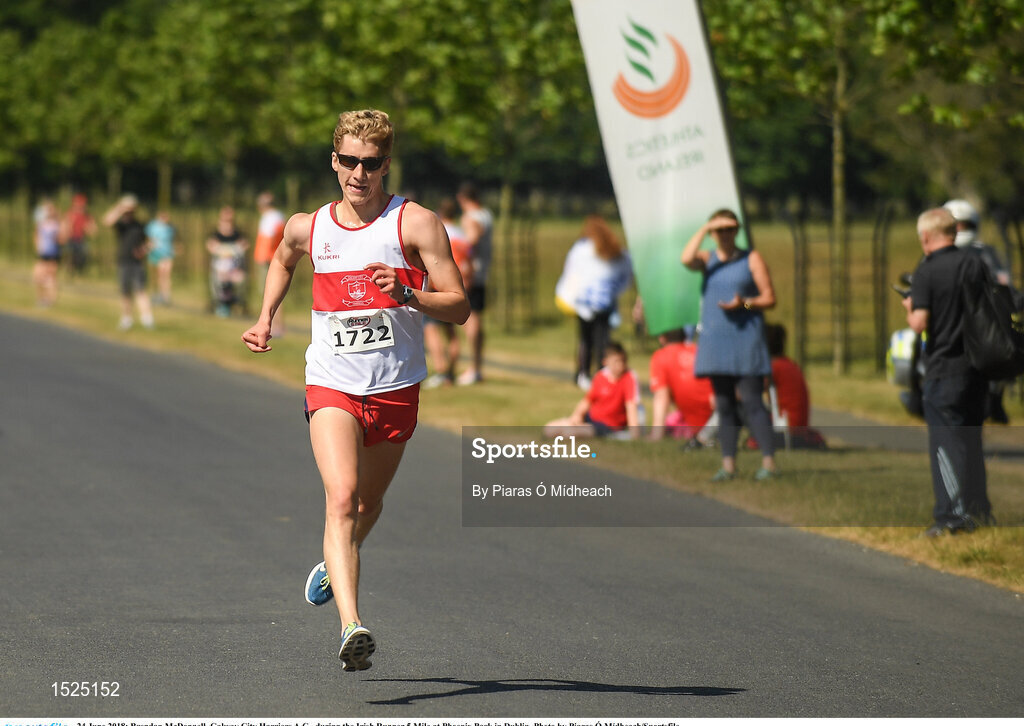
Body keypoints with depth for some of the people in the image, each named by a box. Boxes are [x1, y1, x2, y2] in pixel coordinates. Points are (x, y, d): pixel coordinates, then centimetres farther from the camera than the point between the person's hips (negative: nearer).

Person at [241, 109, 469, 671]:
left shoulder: (415, 223, -5)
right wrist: (266, 318, 17)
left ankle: (334, 565, 53)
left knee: (368, 504, 18)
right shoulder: (307, 227, 4)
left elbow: (459, 307, -9)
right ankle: (352, 628, -34)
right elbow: (282, 260, 31)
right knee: (342, 498, -21)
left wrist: (407, 294, -26)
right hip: (331, 386, 0)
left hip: (395, 388, 0)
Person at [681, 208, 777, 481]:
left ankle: (768, 461, -11)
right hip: (715, 340, 4)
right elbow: (687, 259, -11)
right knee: (723, 405, 4)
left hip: (746, 338, -4)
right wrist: (704, 229, -11)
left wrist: (743, 303, -15)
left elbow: (770, 299, 2)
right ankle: (728, 464, 7)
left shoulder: (752, 259, 5)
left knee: (752, 401, -11)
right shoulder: (707, 259, 13)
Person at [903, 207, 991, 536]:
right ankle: (979, 507, 24)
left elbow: (919, 323, -18)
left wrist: (909, 309, 3)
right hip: (976, 364, 6)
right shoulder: (974, 264, 5)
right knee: (971, 438, 17)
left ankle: (952, 515, -7)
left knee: (944, 441, -3)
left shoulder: (927, 271, -12)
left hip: (943, 369, -6)